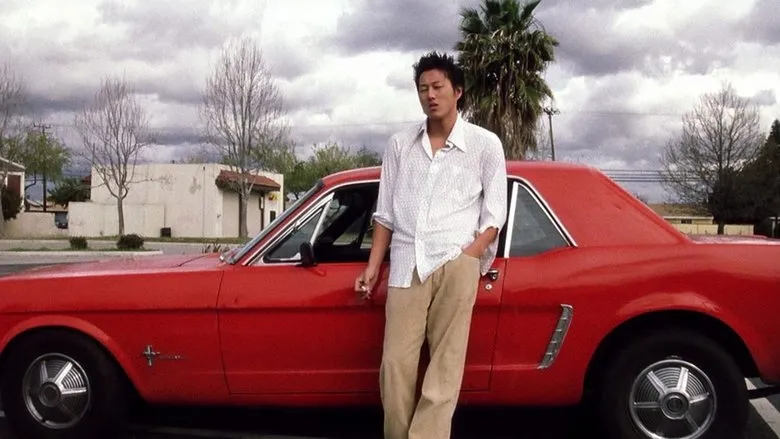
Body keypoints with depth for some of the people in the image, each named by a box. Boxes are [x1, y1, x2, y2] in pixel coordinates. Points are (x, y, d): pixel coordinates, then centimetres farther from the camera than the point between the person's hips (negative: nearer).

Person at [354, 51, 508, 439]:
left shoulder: (485, 144, 6)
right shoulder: (400, 144, 14)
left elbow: (494, 213, 4)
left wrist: (468, 257, -9)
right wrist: (373, 266, 11)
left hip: (455, 262, -2)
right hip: (406, 265, 3)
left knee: (445, 367, -5)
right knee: (395, 365, -2)